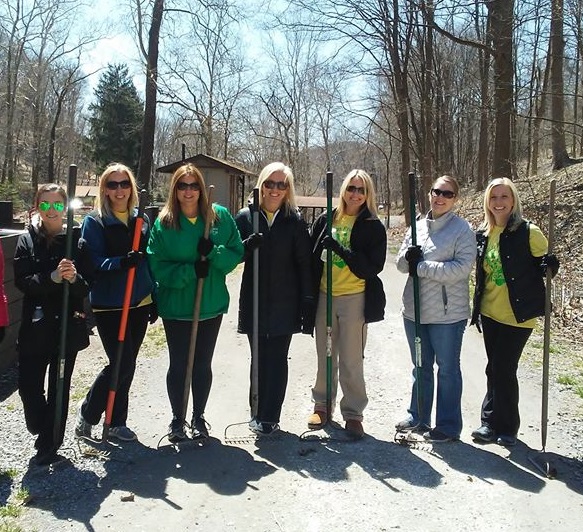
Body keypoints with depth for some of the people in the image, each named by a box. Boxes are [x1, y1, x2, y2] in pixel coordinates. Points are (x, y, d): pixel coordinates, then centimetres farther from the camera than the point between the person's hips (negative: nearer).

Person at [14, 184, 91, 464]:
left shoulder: (77, 241, -2)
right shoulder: (27, 241, 3)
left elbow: (88, 285, -5)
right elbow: (21, 281, -9)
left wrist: (74, 278, -26)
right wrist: (52, 278, -25)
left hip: (67, 326, -1)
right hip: (35, 326, 2)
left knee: (59, 388, 6)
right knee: (28, 386, 3)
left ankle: (49, 443, 23)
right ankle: (43, 429, 33)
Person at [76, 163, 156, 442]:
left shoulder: (142, 220, 11)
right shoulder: (94, 222, -4)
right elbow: (91, 262, -11)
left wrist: (154, 298, 12)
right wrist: (120, 262, -28)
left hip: (140, 303, 5)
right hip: (109, 305, -5)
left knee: (126, 363, 11)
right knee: (122, 363, -7)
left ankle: (116, 422, 25)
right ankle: (87, 412, 17)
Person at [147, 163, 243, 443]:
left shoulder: (220, 216, -2)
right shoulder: (163, 222, -7)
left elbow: (236, 254, -2)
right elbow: (157, 266, -9)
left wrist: (214, 252, -21)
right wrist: (190, 270, -22)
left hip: (212, 304, 2)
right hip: (175, 306, -1)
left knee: (203, 363, 13)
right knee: (178, 364, 9)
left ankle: (198, 417, 31)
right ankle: (177, 418, 28)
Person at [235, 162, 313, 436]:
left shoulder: (294, 222, 0)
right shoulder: (245, 217, 3)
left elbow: (304, 264, -2)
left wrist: (308, 304, -6)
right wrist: (248, 245, -17)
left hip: (284, 304, -1)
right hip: (254, 302, 1)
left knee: (277, 360, 2)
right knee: (259, 359, 9)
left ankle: (269, 416, 10)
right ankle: (259, 413, 21)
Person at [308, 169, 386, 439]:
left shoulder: (373, 226, -3)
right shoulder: (325, 220, 6)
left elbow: (373, 267, -11)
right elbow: (312, 258, 9)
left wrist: (340, 249, -22)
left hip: (355, 298, -3)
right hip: (324, 295, 3)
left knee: (351, 360, 1)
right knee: (325, 357, 14)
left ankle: (353, 412, 15)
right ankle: (322, 405, 28)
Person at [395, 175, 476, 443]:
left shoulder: (462, 230, -8)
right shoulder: (417, 226, 9)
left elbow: (462, 268, -19)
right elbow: (401, 264, 10)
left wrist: (421, 267, -18)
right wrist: (408, 256, -14)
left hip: (448, 312, -6)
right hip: (415, 309, 6)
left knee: (447, 368, 6)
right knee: (421, 366, 19)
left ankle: (448, 426, 18)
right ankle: (418, 416, 33)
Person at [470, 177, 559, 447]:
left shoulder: (528, 232, -10)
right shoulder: (483, 234, 7)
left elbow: (545, 264, -6)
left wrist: (548, 265, -30)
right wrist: (477, 308, 16)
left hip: (517, 315, -5)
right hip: (490, 313, 5)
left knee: (500, 370, -1)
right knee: (497, 369, 13)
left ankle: (505, 427, 17)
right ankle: (493, 424, 24)